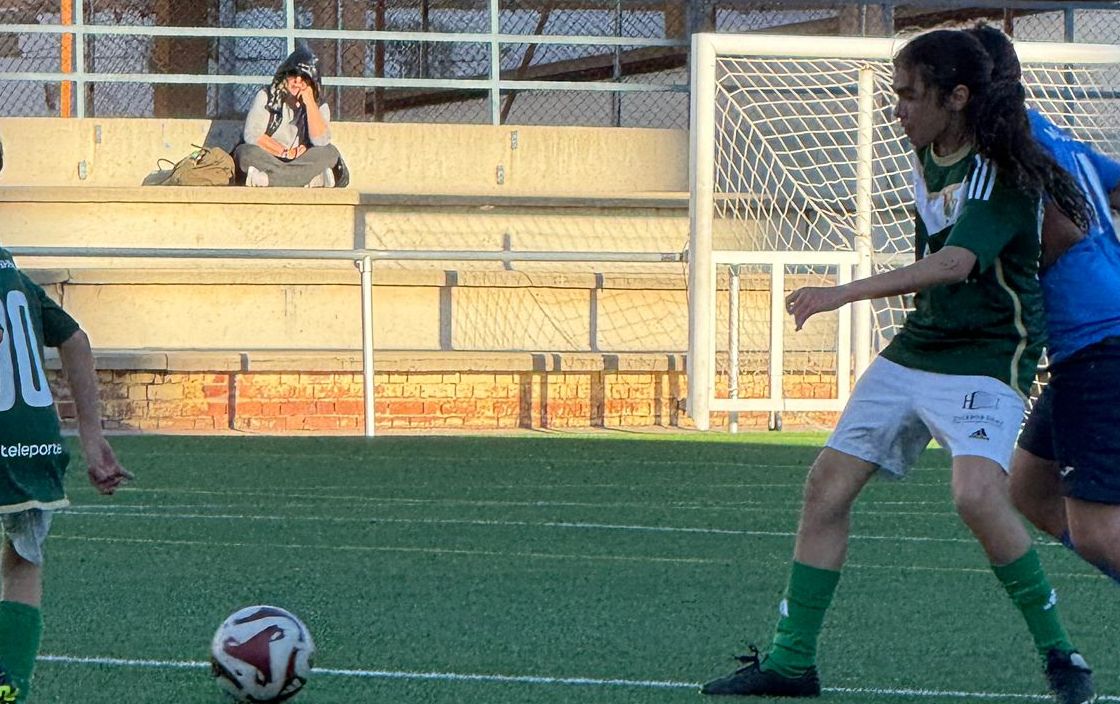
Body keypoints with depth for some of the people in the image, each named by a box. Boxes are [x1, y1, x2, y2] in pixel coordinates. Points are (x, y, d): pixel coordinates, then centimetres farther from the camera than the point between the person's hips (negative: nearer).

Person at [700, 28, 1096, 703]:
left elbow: (956, 263, -33)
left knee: (977, 494, -29)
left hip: (988, 357, -8)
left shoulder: (1002, 171, -19)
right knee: (828, 485, 2)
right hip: (915, 347, 9)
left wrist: (846, 292, -38)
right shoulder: (927, 158, 6)